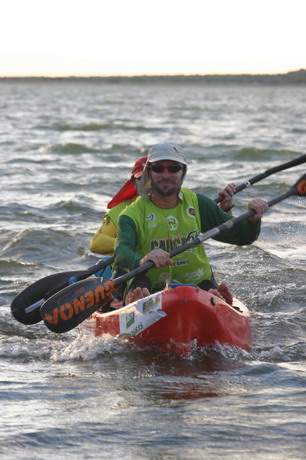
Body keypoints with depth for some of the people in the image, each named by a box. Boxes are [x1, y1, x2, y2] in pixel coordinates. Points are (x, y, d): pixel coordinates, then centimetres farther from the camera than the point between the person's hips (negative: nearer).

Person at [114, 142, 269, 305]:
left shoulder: (197, 204, 7)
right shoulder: (133, 214, -6)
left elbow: (241, 236, 10)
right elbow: (121, 252, -26)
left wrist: (253, 220, -15)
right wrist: (141, 261, -50)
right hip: (152, 291, -2)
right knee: (140, 283, -35)